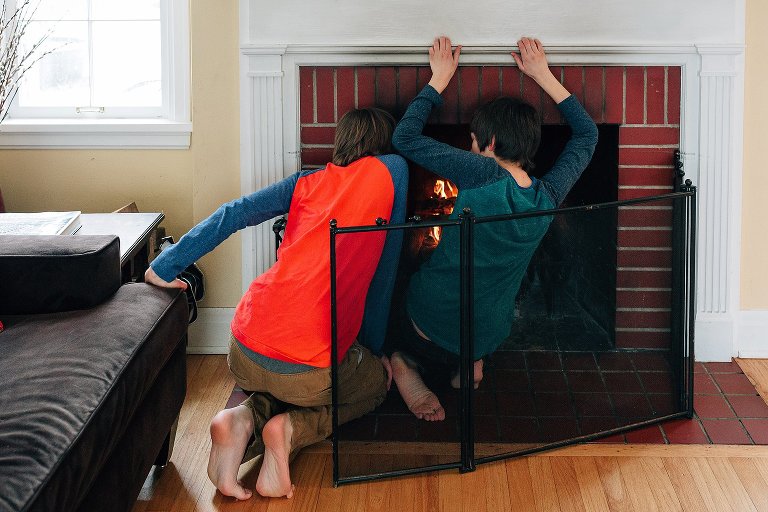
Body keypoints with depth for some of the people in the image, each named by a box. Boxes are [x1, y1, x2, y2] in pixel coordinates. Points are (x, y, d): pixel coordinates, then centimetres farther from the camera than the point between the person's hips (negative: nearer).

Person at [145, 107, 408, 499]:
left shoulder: (308, 182, 15)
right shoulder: (391, 170, 6)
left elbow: (235, 214, 5)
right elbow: (385, 268, 10)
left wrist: (166, 266, 7)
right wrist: (374, 348, 19)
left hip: (243, 355, 5)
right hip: (307, 370, -5)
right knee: (377, 380, 28)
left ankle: (246, 419, 3)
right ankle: (292, 429, -1)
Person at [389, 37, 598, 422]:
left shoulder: (483, 174, -23)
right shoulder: (548, 196, -8)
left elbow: (405, 137, -14)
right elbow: (587, 134, 10)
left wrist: (440, 78, -5)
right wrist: (543, 75, 10)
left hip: (430, 326, -4)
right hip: (486, 338, 4)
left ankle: (407, 363, 8)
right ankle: (471, 363, 17)